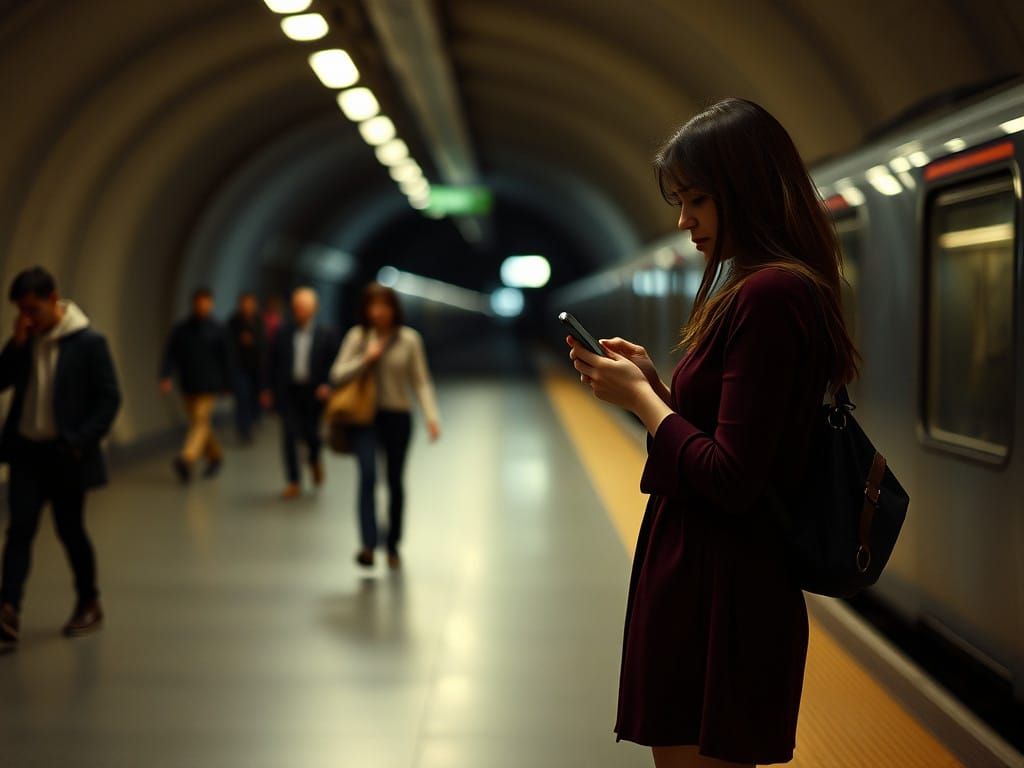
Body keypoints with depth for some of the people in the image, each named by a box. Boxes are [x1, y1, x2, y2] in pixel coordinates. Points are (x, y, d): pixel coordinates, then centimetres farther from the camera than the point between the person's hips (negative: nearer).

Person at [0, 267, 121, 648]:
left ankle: (89, 604, 25)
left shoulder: (88, 342, -10)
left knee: (70, 530, 6)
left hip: (66, 454, -4)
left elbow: (109, 398, -9)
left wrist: (82, 441, -15)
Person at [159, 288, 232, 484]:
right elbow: (170, 355, -2)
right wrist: (165, 377, -16)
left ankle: (187, 459, -29)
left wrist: (226, 385, 6)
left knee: (201, 421, -16)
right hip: (188, 385, 4)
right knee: (199, 423, 12)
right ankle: (215, 456, 29)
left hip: (208, 385, -4)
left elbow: (225, 359, 3)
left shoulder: (217, 330, -2)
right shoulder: (180, 329, 2)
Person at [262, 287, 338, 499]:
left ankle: (315, 460, 39)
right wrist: (268, 389, 5)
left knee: (311, 434, 3)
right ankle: (293, 482, 6)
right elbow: (273, 363, 8)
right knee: (290, 436, -3)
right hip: (288, 392, 1)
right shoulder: (283, 334, 4)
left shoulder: (326, 335, 0)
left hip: (314, 393, -1)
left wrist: (327, 385, -12)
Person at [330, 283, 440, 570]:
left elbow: (421, 381, 0)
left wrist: (431, 415, -11)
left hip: (398, 417, 1)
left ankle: (393, 546, 28)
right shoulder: (357, 336, 0)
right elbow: (337, 375, 1)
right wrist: (365, 359, -14)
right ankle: (368, 545, -27)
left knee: (395, 482, 11)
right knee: (368, 474, -20)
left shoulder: (409, 339, -1)